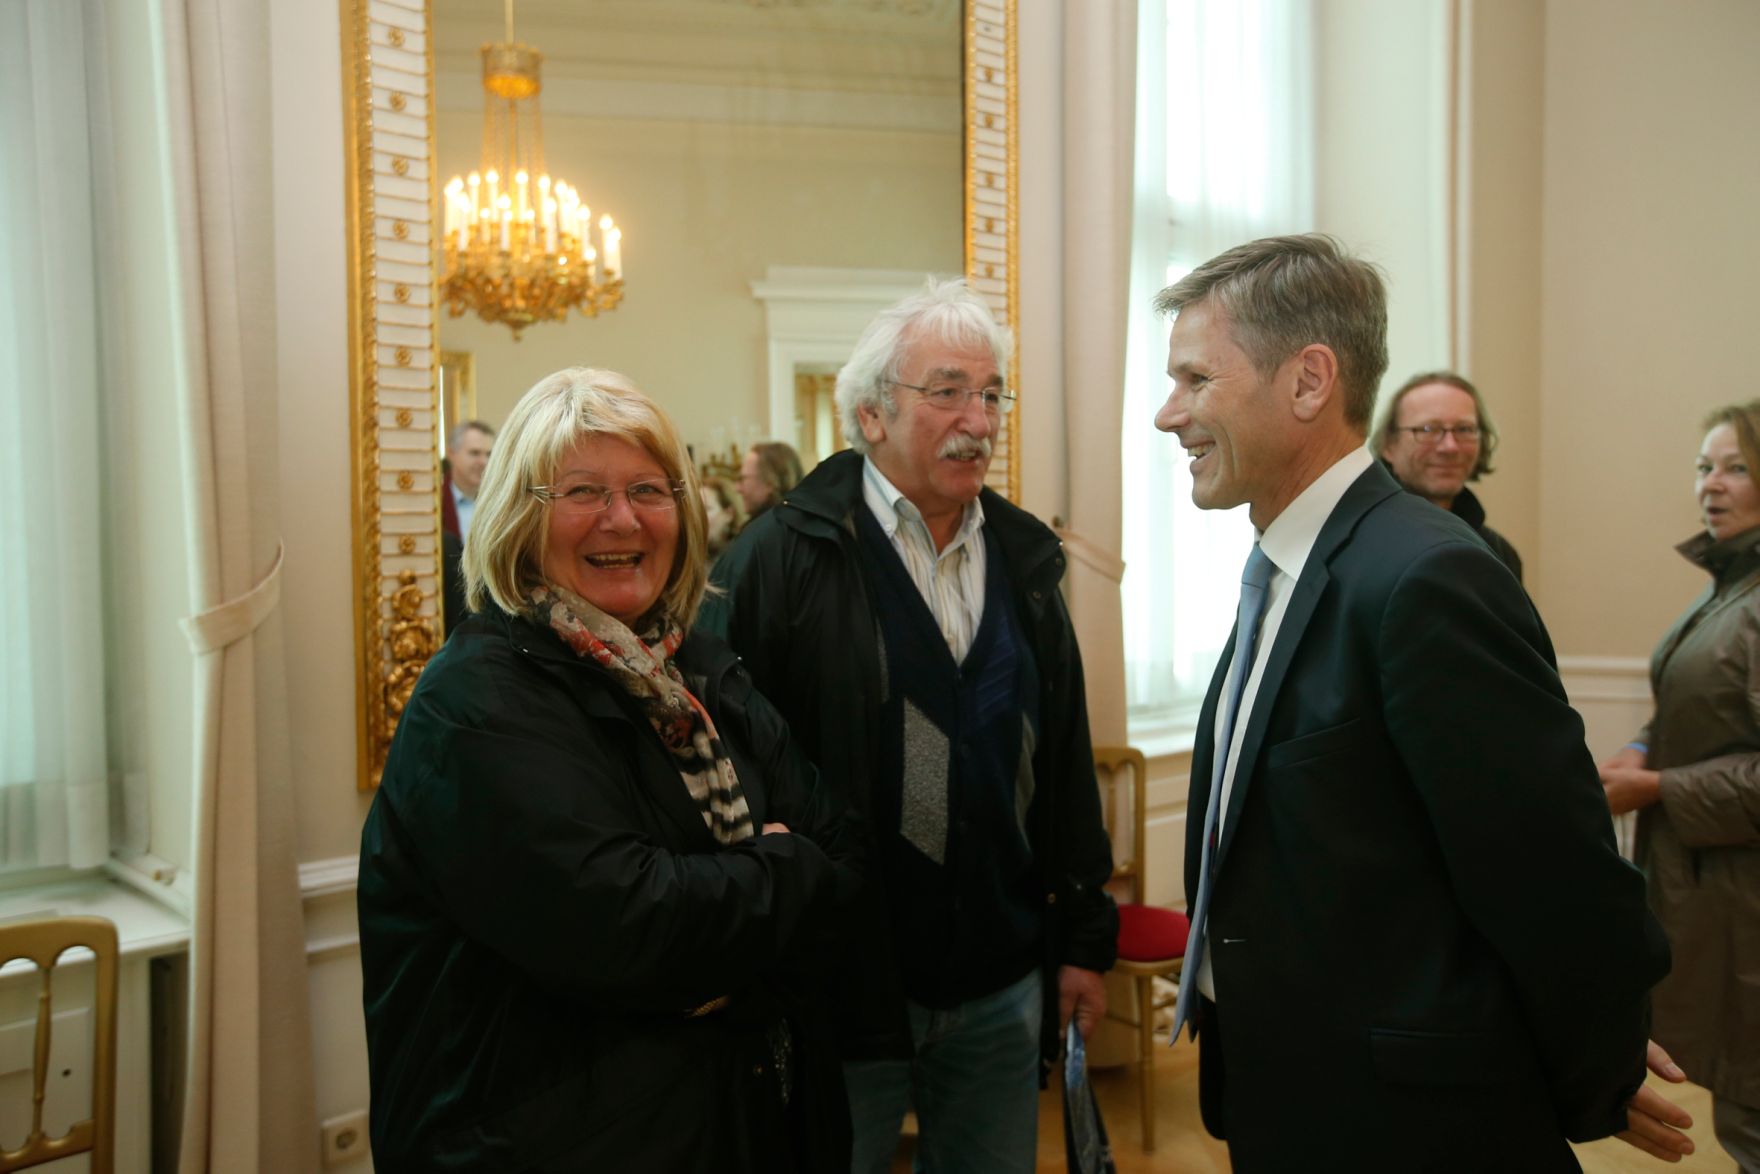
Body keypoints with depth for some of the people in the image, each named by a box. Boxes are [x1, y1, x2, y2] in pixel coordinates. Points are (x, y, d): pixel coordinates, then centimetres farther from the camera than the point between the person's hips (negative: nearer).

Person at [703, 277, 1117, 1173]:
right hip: (844, 983, -5)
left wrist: (1085, 937, 11)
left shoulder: (1022, 560, 7)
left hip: (1003, 984, 5)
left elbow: (1066, 756, 10)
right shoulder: (782, 557, -11)